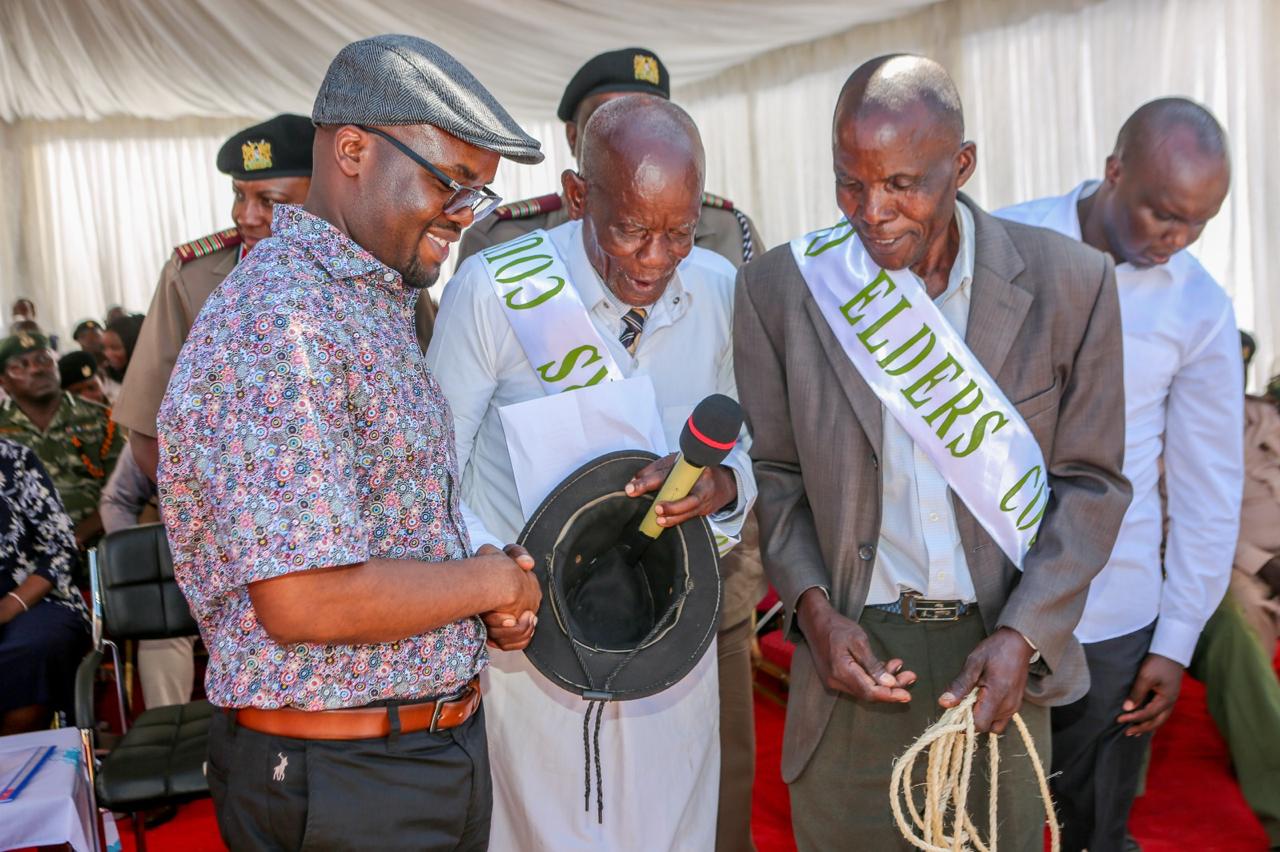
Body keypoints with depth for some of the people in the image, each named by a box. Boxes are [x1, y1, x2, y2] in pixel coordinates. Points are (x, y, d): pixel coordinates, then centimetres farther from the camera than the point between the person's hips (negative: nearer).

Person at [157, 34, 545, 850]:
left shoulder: (379, 306, 10)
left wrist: (490, 601, -1)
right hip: (339, 781, -9)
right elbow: (305, 601, -28)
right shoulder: (280, 318, -22)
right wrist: (493, 580, -14)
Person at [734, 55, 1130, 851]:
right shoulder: (781, 286, -7)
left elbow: (1090, 481, -2)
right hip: (852, 644, 0)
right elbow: (773, 471, 2)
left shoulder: (1069, 281, -7)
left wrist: (1022, 635, -12)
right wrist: (813, 607, -11)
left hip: (1000, 645, 1)